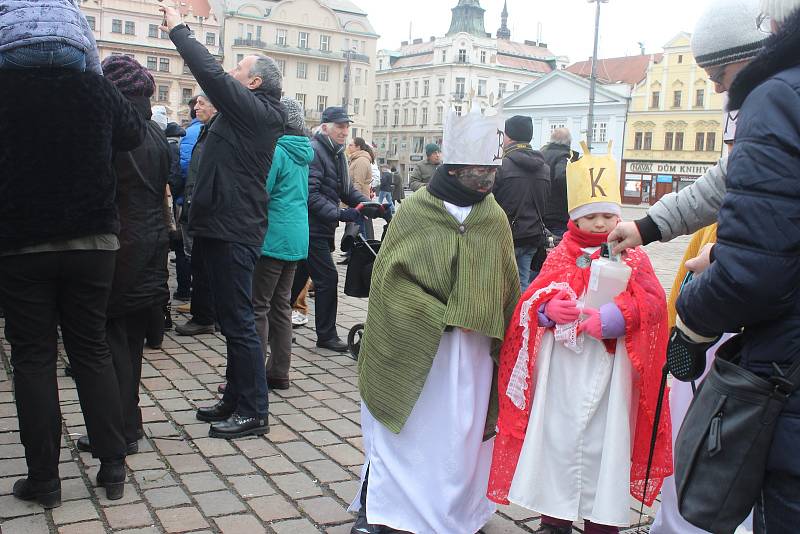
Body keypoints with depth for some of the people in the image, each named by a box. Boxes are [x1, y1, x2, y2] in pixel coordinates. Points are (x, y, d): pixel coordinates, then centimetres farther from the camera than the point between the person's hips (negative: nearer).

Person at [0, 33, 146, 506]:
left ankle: (44, 479, 11)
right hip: (92, 242, 2)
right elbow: (135, 134, 13)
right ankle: (113, 467, 14)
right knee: (92, 350, 12)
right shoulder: (94, 87, -2)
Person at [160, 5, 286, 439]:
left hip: (233, 232, -10)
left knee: (238, 322, -6)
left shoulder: (254, 110, -11)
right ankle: (234, 401, 26)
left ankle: (252, 412, 2)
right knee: (232, 320, 16)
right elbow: (214, 79, 26)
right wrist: (180, 32, 24)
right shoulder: (252, 114, 15)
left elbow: (211, 73, -19)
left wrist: (178, 28, -4)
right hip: (225, 227, 10)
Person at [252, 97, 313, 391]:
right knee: (281, 305, 14)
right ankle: (279, 372, 21)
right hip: (296, 240, 9)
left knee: (258, 307, -3)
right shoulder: (301, 152, 12)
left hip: (272, 239, -9)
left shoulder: (275, 151, -14)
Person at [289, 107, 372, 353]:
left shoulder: (338, 154, 17)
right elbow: (310, 194, -22)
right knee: (328, 278, -6)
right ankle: (326, 335, 4)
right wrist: (339, 214, -27)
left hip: (322, 229, 10)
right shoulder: (314, 151, -14)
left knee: (298, 278, 15)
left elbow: (347, 190, 16)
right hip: (311, 228, -10)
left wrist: (369, 204, 0)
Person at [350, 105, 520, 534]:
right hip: (415, 348, -3)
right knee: (405, 431, 7)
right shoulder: (415, 211, -8)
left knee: (460, 434, 10)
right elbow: (390, 278, -10)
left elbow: (507, 288, 10)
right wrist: (443, 317, -16)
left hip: (473, 351, 3)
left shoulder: (495, 219, 2)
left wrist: (502, 340, 9)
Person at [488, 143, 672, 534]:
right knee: (558, 433, 8)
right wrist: (550, 309, -19)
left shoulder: (631, 257, 3)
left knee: (605, 437, 5)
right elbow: (533, 300, 3)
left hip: (609, 366, -1)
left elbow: (652, 301, -10)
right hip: (563, 365, 2)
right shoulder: (562, 255, 7)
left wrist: (619, 315, -26)